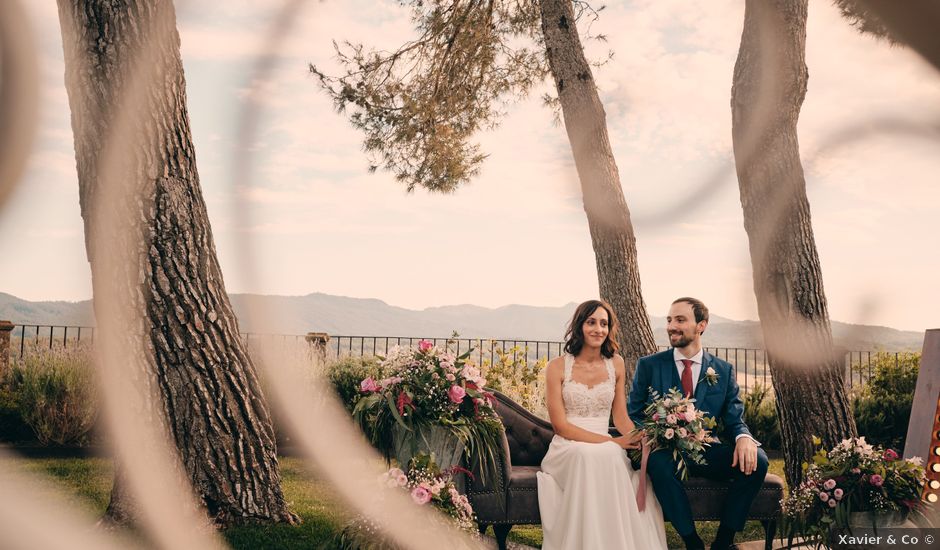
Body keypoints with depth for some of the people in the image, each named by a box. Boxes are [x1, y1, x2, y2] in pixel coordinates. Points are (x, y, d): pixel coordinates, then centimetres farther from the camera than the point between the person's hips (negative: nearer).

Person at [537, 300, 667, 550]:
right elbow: (560, 425, -7)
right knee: (590, 456, -39)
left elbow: (620, 417, 12)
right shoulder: (558, 367, 0)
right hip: (567, 449, -3)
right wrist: (612, 442, -17)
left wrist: (642, 439, -12)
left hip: (605, 448, 3)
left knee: (639, 468, -32)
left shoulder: (615, 364, 12)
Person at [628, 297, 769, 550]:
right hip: (666, 452, -2)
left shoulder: (724, 370, 9)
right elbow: (634, 414, 6)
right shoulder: (649, 365, 5)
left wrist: (744, 438, -19)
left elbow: (735, 419, 6)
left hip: (708, 453, 2)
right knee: (659, 462, -37)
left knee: (756, 460, -24)